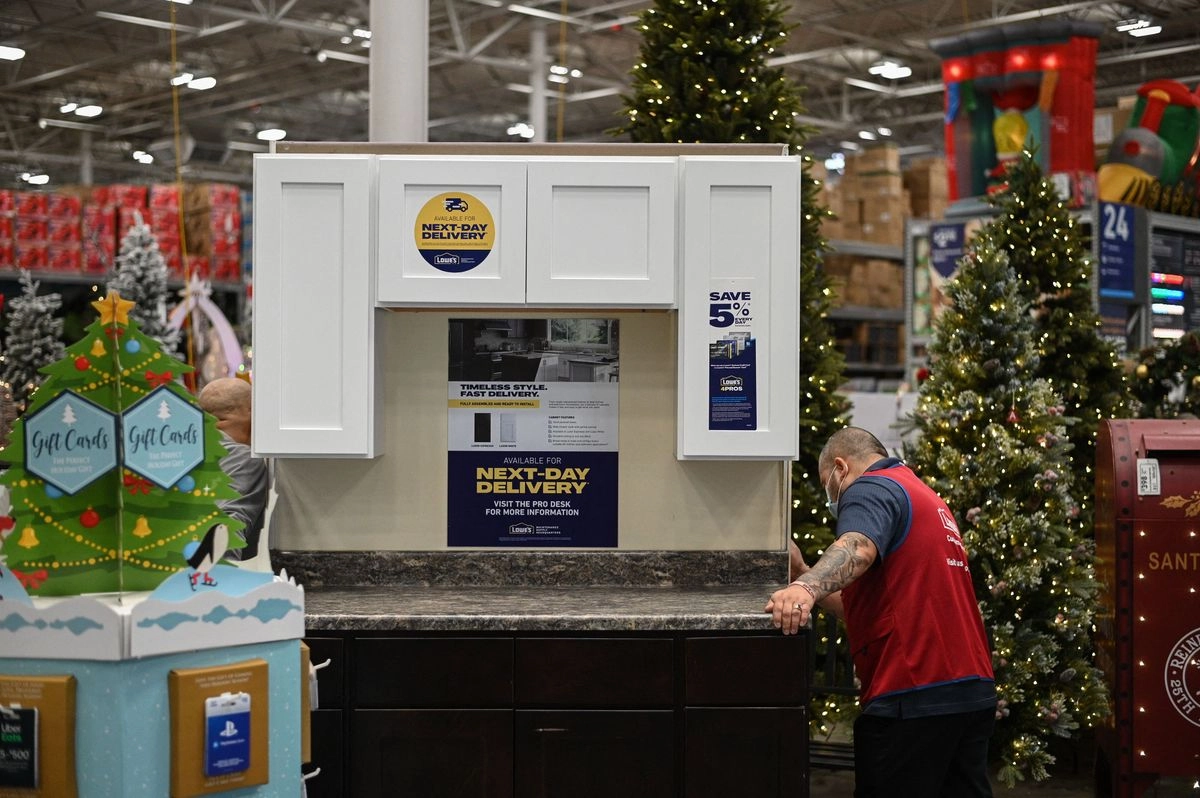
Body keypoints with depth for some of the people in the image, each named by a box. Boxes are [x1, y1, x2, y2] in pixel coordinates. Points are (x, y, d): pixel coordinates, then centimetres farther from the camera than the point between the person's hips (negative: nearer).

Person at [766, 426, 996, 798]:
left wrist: (806, 588, -47)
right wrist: (803, 574, 18)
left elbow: (857, 547, -30)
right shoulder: (922, 495, 25)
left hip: (913, 697, -10)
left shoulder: (872, 488, -5)